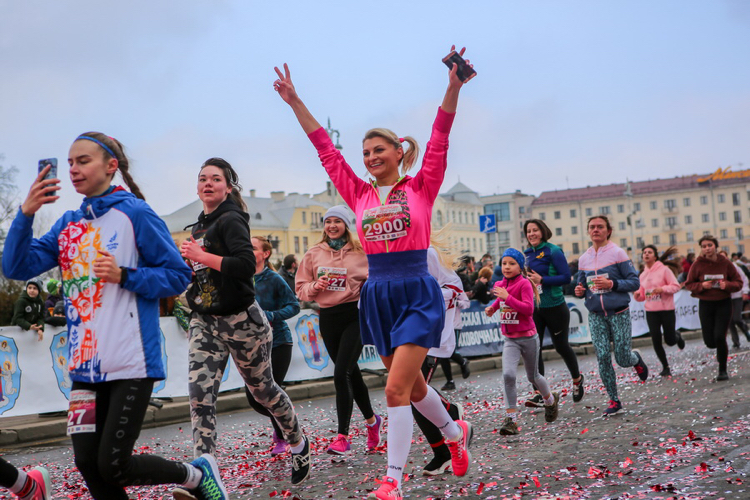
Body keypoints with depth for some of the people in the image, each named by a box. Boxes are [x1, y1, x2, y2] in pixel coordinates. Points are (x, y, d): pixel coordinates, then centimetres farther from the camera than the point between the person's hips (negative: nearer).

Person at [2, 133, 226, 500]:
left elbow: (178, 275, -6)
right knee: (88, 463, 6)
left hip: (131, 363, -6)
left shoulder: (135, 213, -5)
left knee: (113, 466, -4)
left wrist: (124, 276, -19)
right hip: (85, 365, 6)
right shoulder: (68, 224, 11)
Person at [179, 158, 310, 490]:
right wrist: (189, 259, 7)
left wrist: (201, 256, -22)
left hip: (240, 320, -6)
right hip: (204, 323, 7)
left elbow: (247, 264, -25)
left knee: (263, 390, 10)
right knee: (200, 395, -11)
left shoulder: (231, 220, -11)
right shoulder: (200, 225, 14)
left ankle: (299, 444, 36)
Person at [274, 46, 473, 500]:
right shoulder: (360, 194, 9)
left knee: (397, 389, -13)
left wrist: (454, 88, -21)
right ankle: (455, 433, 42)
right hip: (377, 296, 5)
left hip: (417, 295, -5)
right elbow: (326, 149, 10)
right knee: (412, 386, 16)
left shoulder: (421, 188, 0)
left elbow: (440, 140, -9)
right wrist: (295, 102, 10)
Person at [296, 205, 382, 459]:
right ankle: (372, 420, 36)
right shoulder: (314, 254, 9)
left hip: (354, 315, -4)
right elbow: (301, 288, 11)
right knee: (351, 374, 14)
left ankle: (343, 437, -11)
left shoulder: (361, 252, 1)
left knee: (341, 374, -15)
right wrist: (315, 286, -9)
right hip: (328, 317, 4)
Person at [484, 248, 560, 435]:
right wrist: (492, 308, 8)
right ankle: (511, 419, -15)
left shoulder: (524, 283, -13)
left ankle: (551, 400, 45)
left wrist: (507, 297, -29)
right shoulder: (501, 285, 6)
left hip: (528, 337, -4)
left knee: (533, 376, 13)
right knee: (508, 375, -17)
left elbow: (528, 309, -23)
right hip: (510, 339, 4)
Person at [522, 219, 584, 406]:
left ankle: (577, 379, 36)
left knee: (561, 346, 10)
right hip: (533, 308, 5)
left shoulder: (553, 251, -11)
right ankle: (540, 393, 2)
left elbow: (566, 277, -16)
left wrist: (541, 280, -23)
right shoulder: (527, 254, 7)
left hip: (554, 308, -5)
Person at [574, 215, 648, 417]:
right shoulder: (584, 258, 9)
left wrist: (612, 284, -21)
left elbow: (635, 282, -6)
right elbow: (582, 285, 18)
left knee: (622, 359, -2)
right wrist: (579, 290, -5)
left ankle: (636, 359, 35)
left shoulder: (618, 253, -5)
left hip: (619, 313, -3)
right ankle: (614, 401, 8)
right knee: (602, 358, -3)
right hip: (596, 315, 3)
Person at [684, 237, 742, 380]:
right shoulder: (697, 264, -5)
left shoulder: (725, 263, -6)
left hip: (723, 304, -1)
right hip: (705, 304, 1)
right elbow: (689, 284, 1)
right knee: (710, 342, 1)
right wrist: (702, 285, -17)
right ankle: (723, 350, 40)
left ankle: (723, 370, 6)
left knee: (719, 337, -13)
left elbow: (738, 283, 2)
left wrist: (727, 285, -19)